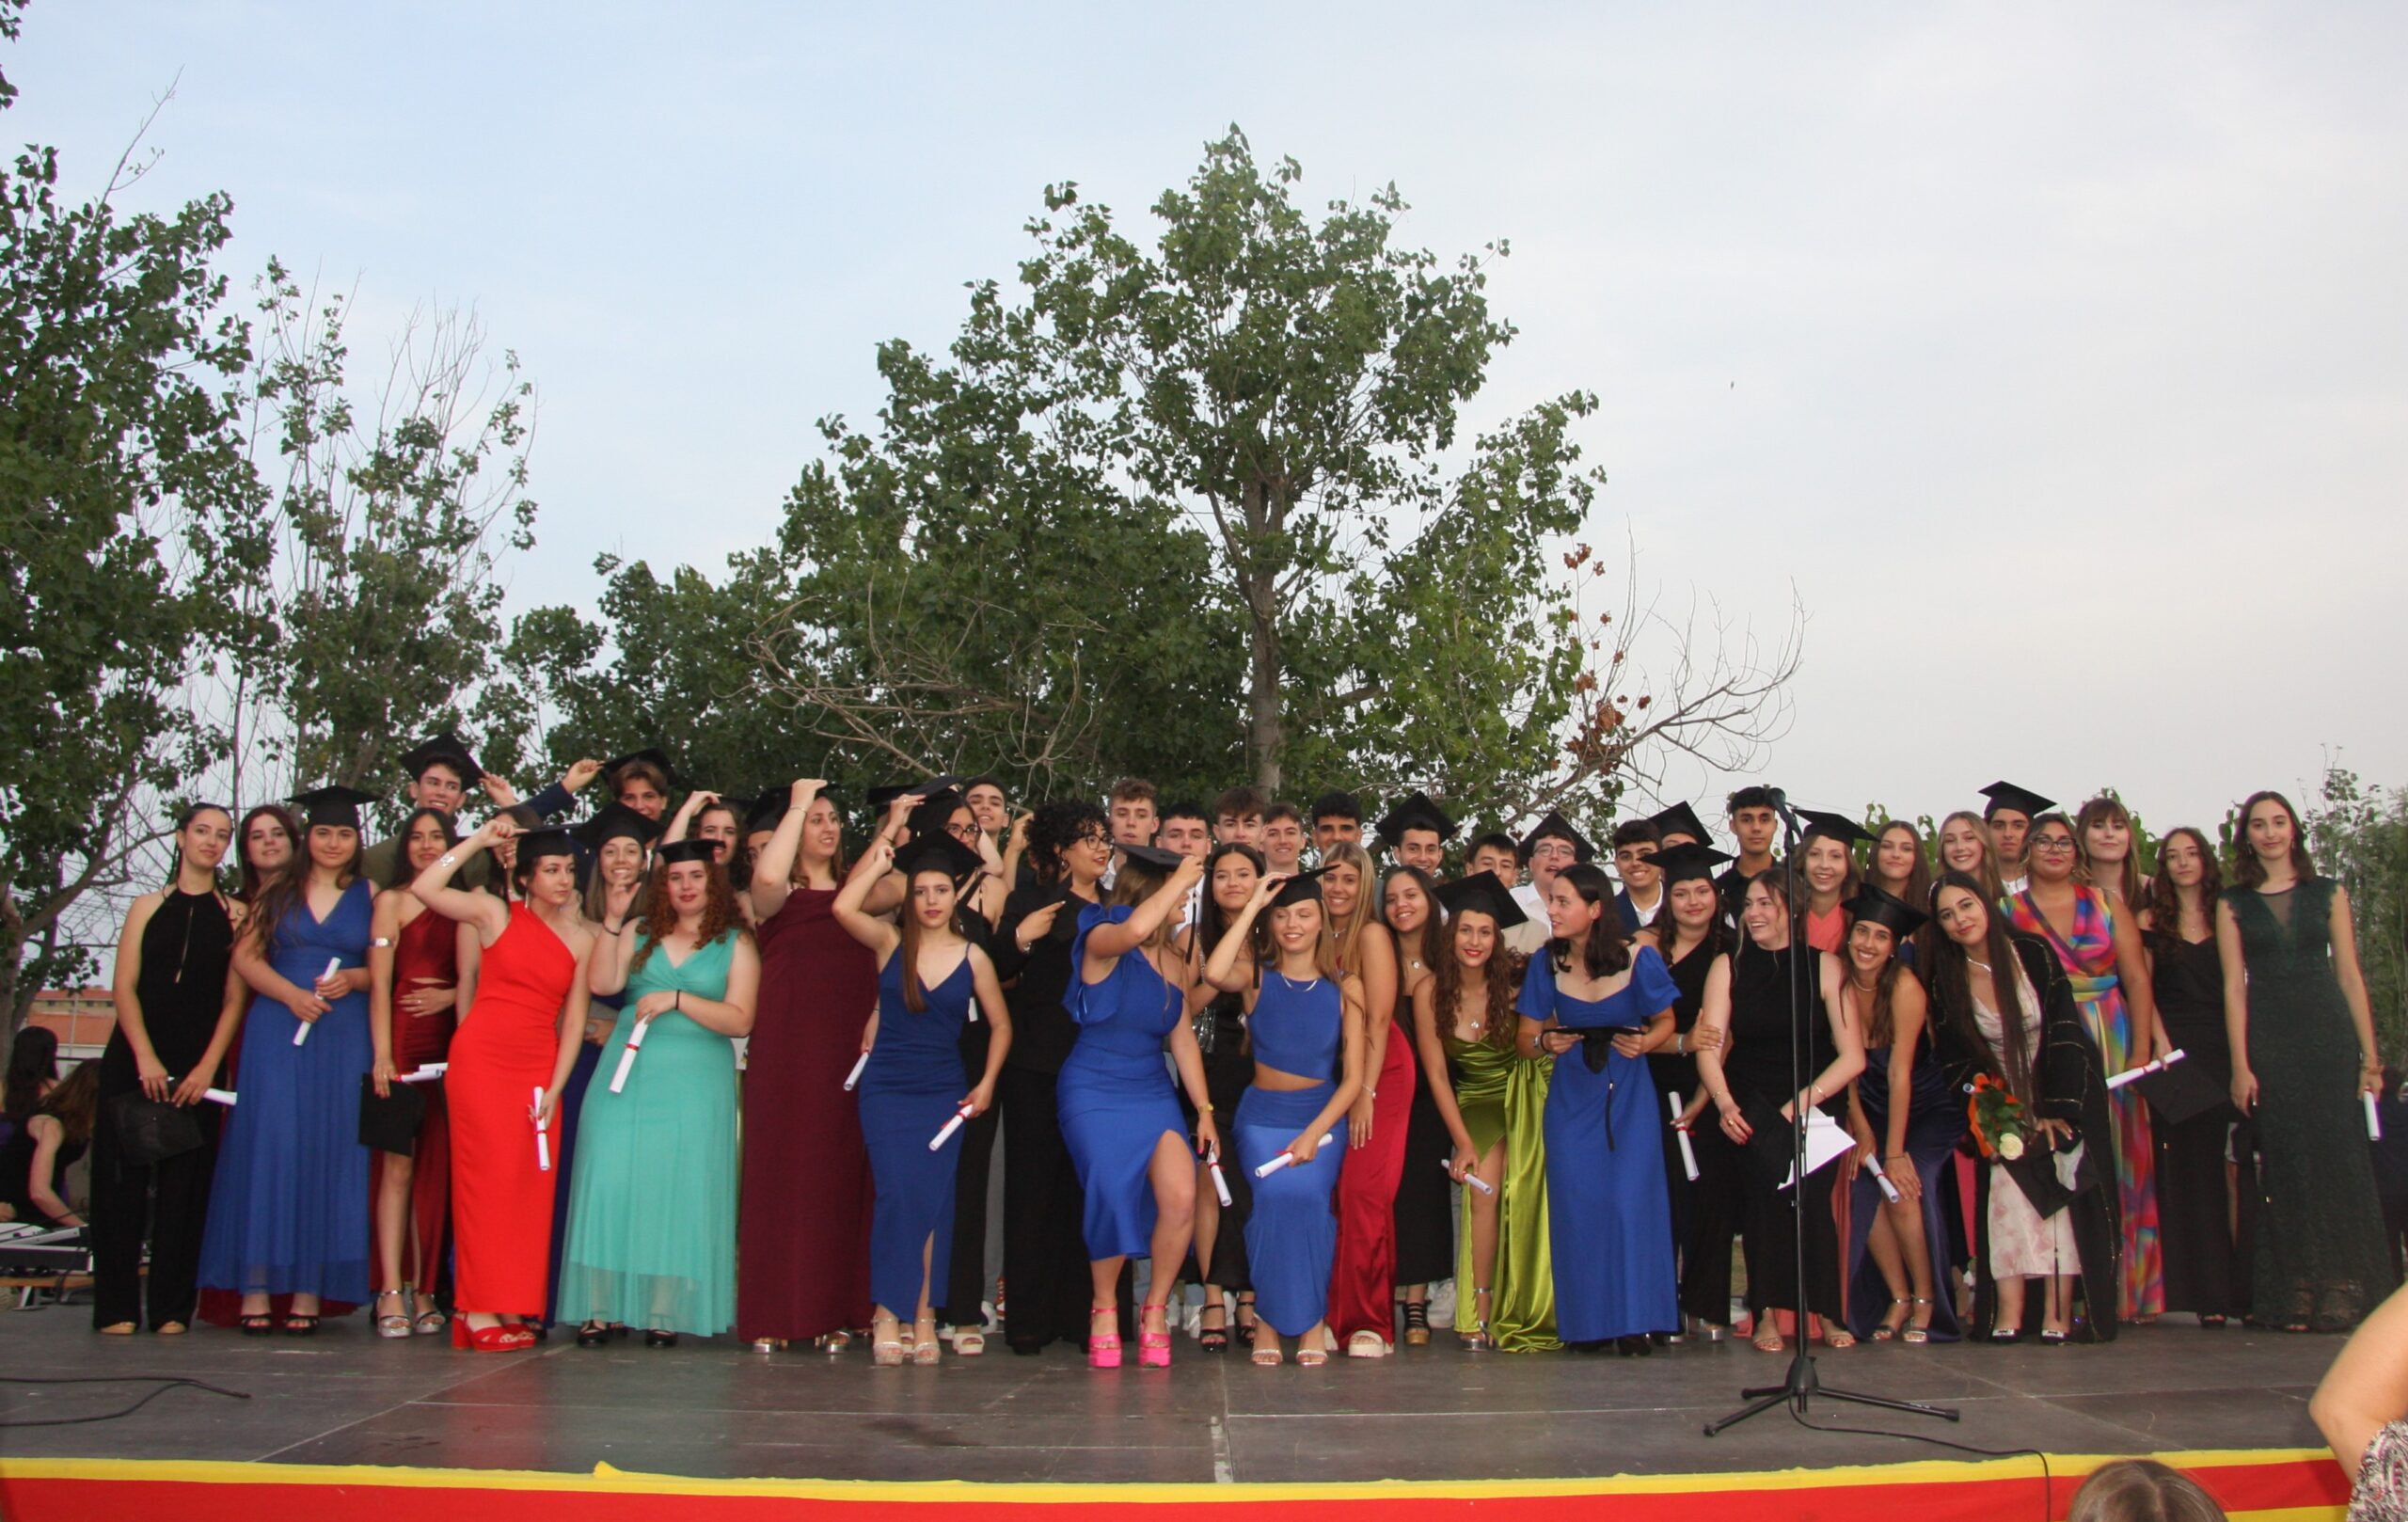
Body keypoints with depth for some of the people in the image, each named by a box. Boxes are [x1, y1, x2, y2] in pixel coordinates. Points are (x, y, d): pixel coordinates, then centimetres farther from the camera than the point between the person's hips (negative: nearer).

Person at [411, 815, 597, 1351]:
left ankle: (514, 1307, 9)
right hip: (481, 1059, -3)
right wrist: (480, 839, -8)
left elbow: (574, 1020, 6)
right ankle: (478, 1310, 0)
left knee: (532, 1187, 2)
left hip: (539, 1067, 3)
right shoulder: (496, 914, 2)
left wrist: (555, 1088, -2)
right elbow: (424, 888, -11)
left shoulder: (582, 938, 8)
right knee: (487, 1180, -4)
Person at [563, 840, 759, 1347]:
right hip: (626, 1075, 2)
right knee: (611, 1180, -4)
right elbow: (601, 983, -3)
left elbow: (739, 1020, -5)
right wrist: (611, 922, -7)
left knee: (678, 1189, -4)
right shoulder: (639, 933, 13)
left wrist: (677, 999, -13)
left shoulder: (735, 944, 5)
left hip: (695, 1082, -2)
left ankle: (666, 1311, 3)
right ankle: (601, 1307, 2)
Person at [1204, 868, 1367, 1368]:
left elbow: (1354, 1076, -1)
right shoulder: (1259, 979, 3)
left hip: (1321, 1115, 0)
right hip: (1262, 1115, 0)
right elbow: (1215, 973, -22)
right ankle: (1269, 1319, -7)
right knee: (1274, 1197, -23)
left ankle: (1311, 1319, -7)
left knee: (1308, 1195, -24)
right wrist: (1253, 905, -14)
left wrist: (1313, 1134, -13)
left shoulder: (1345, 987, 2)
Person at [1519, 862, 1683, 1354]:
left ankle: (1634, 1320, 2)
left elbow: (1665, 1022, 3)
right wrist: (1545, 1042, -19)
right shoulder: (1546, 965, -4)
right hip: (1570, 1096, 2)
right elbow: (1525, 1038, 3)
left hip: (1628, 1095, -2)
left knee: (1629, 1199, -9)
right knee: (1576, 1203, -2)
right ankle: (1586, 1320, 9)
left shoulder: (1638, 960, -10)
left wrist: (1643, 1043, -17)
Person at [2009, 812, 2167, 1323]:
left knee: (2118, 1166, 2)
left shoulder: (2106, 903, 8)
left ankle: (2123, 1290, 11)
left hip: (2112, 1046, 2)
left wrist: (2141, 1048, -7)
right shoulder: (2008, 911, 4)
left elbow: (2137, 979, 3)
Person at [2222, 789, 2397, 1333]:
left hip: (2329, 1033, 0)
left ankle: (2345, 1294, 5)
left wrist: (2370, 1054, 1)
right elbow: (2234, 985, 2)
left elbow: (2350, 975, 7)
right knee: (2286, 1162, 1)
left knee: (2339, 1156, -3)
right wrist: (2240, 1064, -6)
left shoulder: (2328, 894, 9)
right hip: (2268, 1038, 0)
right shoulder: (2233, 904, 7)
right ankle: (2296, 1300, 6)